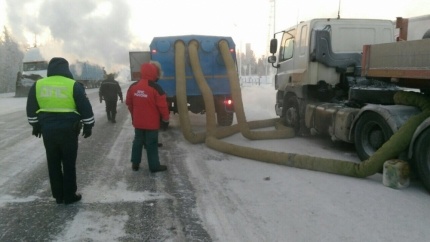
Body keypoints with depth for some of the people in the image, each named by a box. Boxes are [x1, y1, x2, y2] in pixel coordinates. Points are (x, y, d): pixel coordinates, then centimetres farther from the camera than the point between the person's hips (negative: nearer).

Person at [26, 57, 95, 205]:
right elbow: (86, 108, -7)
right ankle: (69, 196, 14)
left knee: (53, 164, 13)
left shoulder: (37, 85, 4)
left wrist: (36, 126, 23)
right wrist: (88, 126, 4)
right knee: (69, 164, 6)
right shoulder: (73, 85, -8)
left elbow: (31, 109, 11)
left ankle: (58, 196, 22)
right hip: (68, 130, -3)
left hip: (47, 130, 4)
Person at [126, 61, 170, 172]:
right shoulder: (156, 88, -19)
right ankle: (154, 166, 14)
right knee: (152, 144, 4)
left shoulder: (133, 86, 0)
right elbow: (163, 106, -16)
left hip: (138, 122, 6)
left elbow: (129, 103, 11)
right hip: (152, 123, -5)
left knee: (137, 142, 18)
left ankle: (135, 164, 27)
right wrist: (165, 120, -1)